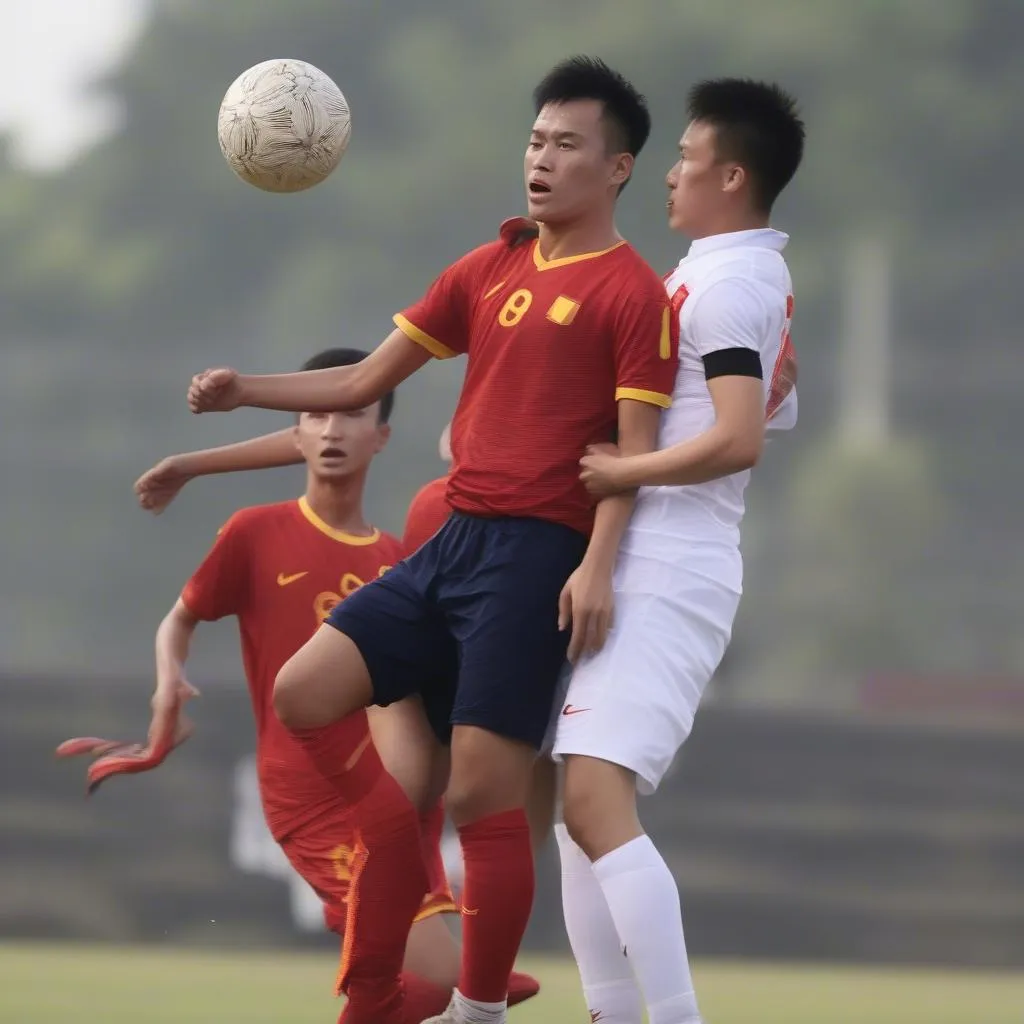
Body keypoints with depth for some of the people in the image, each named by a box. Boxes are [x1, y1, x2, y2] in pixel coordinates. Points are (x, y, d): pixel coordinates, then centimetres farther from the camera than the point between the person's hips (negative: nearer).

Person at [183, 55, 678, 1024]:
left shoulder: (633, 293, -4)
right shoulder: (488, 270, 17)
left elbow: (636, 449, -9)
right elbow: (367, 381, 19)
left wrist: (597, 565, -21)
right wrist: (246, 391, 7)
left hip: (537, 556, -7)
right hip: (452, 542, 7)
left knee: (481, 792, -10)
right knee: (302, 695, -3)